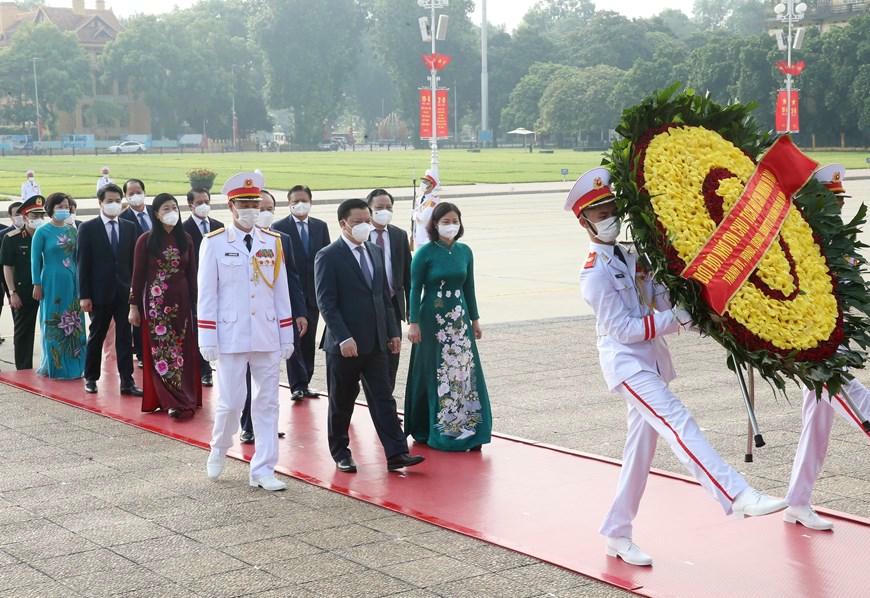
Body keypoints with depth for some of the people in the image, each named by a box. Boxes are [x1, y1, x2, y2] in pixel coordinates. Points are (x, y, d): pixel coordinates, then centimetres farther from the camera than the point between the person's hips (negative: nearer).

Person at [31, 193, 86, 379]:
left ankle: (72, 365, 13)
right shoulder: (42, 232, -5)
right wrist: (37, 285, -7)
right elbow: (35, 260, -3)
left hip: (72, 282, 4)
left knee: (74, 325, 5)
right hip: (52, 282, -4)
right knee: (53, 325, 2)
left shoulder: (72, 230, 8)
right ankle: (54, 366, 10)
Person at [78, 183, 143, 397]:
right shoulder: (88, 228, -2)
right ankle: (91, 378, 22)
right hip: (100, 291, -2)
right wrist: (84, 295, -8)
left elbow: (134, 259, 8)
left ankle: (127, 382, 2)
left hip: (124, 291, 2)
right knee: (96, 337, 9)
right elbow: (83, 264, -4)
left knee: (125, 337, 1)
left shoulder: (129, 227, 7)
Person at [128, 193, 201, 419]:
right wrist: (134, 306, -2)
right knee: (160, 351, -2)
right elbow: (138, 275, -1)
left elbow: (192, 274, 9)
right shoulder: (146, 240, -3)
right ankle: (169, 401, 1)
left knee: (184, 351, 5)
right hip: (156, 302, -3)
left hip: (181, 301, 3)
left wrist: (194, 303, 7)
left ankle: (184, 399, 13)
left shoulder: (185, 239, 6)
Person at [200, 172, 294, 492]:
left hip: (267, 337, 3)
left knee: (267, 404, 4)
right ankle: (218, 450, 29)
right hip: (231, 337, -3)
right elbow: (206, 294, -3)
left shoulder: (273, 242, 6)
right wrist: (207, 340, -6)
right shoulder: (214, 243, -3)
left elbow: (281, 291, 8)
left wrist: (287, 336, 7)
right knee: (230, 402, 1)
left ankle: (263, 470, 11)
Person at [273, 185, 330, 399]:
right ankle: (298, 385, -5)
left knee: (309, 340, 9)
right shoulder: (279, 227, -3)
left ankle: (305, 383, 17)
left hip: (313, 292, 4)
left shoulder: (320, 226, 10)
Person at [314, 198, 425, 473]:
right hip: (345, 344, -5)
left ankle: (396, 453, 0)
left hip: (376, 342, 6)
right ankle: (340, 452, 22)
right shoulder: (328, 257, -9)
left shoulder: (375, 251, 12)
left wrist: (393, 331, 11)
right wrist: (343, 338, -21)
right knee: (341, 401, 8)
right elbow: (326, 303, -14)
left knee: (383, 398, 2)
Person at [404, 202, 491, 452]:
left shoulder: (465, 252, 5)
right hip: (433, 320, -4)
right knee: (433, 374, 2)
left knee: (464, 372, 2)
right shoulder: (425, 253, -7)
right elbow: (415, 289, -6)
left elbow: (469, 288, 12)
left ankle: (465, 428, 9)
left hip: (459, 319, 4)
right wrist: (413, 323, -11)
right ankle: (430, 429, 12)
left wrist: (475, 319, 12)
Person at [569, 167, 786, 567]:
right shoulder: (596, 273, -11)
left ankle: (617, 534, 20)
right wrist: (674, 320, -20)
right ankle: (737, 496, -35)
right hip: (625, 360, -9)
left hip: (650, 357, 9)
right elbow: (622, 329, -17)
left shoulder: (630, 257, 13)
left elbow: (660, 300, 11)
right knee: (678, 423, -23)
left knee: (641, 448, 11)